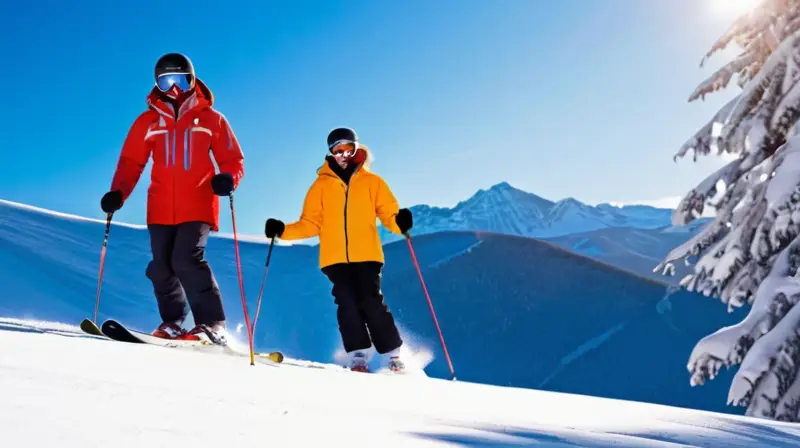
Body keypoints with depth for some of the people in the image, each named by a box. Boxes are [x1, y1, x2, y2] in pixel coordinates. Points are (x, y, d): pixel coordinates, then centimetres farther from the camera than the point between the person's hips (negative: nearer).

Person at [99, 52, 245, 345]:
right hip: (161, 208, 3)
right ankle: (172, 321, 17)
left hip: (198, 206, -3)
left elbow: (233, 160, 8)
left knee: (187, 260, -18)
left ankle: (212, 324, -11)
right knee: (161, 267, 0)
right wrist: (117, 193, -4)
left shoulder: (211, 119, 8)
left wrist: (227, 179, -14)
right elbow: (131, 162, 11)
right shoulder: (148, 120, 12)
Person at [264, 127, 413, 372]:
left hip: (366, 255, -1)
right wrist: (283, 230, -5)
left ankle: (393, 354, 3)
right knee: (347, 304, -9)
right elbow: (311, 224, 9)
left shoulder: (372, 182, 10)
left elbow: (388, 213, 4)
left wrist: (399, 221, -18)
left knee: (372, 303, -9)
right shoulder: (321, 185, 12)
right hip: (335, 257, 1)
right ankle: (358, 356, -2)